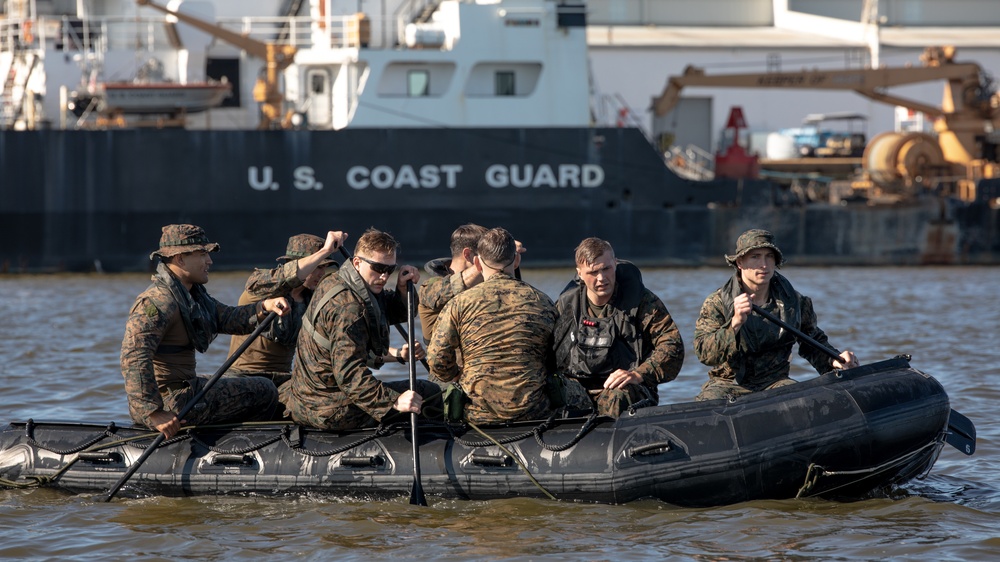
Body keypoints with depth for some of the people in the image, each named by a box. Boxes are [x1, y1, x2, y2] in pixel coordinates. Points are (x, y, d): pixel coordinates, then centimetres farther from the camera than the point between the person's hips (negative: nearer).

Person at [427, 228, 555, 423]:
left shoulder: (459, 304, 1)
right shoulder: (543, 303, 7)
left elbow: (438, 363, -2)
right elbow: (557, 363, 13)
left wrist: (461, 377, 19)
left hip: (478, 415, -2)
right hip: (533, 413, 2)